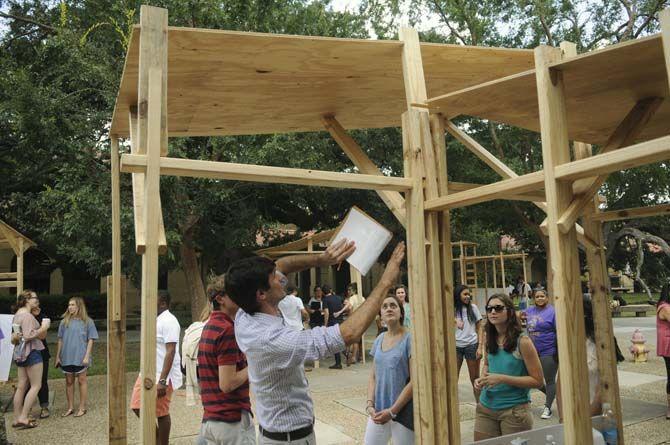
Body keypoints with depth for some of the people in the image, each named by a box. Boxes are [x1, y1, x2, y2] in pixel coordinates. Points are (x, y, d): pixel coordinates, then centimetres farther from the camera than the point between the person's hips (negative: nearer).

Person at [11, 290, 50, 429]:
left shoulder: (17, 314, 16)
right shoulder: (27, 315, -15)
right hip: (31, 352, -10)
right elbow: (28, 335, -24)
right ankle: (23, 418, -5)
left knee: (22, 386, 12)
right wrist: (43, 328, -15)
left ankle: (17, 418, 15)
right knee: (36, 386, -4)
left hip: (20, 353, 10)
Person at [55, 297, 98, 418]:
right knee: (69, 382, 11)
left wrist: (87, 356, -10)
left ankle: (82, 408, 15)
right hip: (66, 357, 3)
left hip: (80, 357, -3)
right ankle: (70, 408, 22)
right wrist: (57, 356, 7)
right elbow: (60, 340, 9)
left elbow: (90, 340, -4)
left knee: (82, 380, 5)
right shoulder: (64, 322, 5)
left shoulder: (87, 322, -3)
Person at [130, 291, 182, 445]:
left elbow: (170, 352, -23)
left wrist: (162, 381, -27)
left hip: (160, 376, -9)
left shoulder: (168, 321, -17)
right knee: (137, 407, 12)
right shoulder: (155, 320, 13)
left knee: (161, 413, 1)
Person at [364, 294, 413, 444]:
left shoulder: (410, 339, -11)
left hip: (403, 412, -5)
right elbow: (373, 376, 11)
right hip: (379, 411, 5)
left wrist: (392, 411, -16)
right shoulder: (379, 340, 6)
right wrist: (370, 404, -3)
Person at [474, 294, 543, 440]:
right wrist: (482, 378, -1)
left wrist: (502, 378, -21)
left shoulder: (522, 341, -14)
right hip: (485, 407, 5)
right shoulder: (490, 339, 2)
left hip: (514, 409, -5)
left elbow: (537, 381, -12)